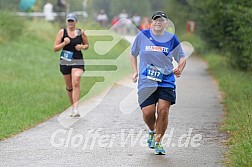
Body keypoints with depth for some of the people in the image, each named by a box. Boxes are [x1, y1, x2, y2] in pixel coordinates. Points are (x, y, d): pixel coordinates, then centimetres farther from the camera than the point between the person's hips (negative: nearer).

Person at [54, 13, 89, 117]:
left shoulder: (80, 32, 4)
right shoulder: (62, 32, 1)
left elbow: (87, 45, 17)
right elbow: (55, 48, 0)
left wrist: (82, 47, -5)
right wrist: (64, 43, -17)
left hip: (78, 61, -1)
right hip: (65, 61, 1)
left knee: (76, 84, -17)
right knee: (69, 86, 9)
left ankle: (75, 109, -21)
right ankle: (73, 106, 29)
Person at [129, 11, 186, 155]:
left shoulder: (171, 39, 3)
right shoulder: (142, 35, 3)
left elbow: (182, 57, 10)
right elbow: (133, 55, 17)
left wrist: (179, 69, -10)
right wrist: (135, 72, 6)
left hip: (166, 81, 0)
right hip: (146, 82, 0)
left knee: (163, 111, -11)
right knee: (148, 113, -8)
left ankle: (158, 142, 6)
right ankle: (152, 132, 26)